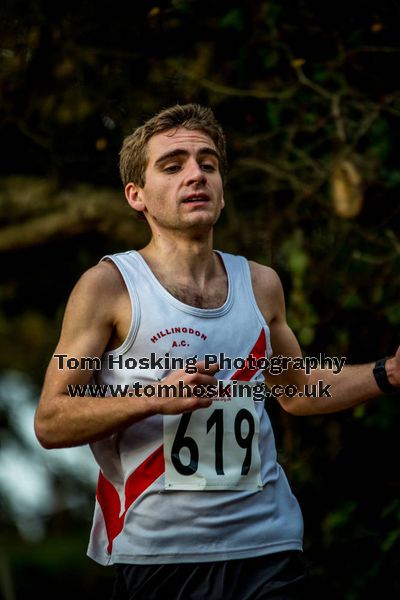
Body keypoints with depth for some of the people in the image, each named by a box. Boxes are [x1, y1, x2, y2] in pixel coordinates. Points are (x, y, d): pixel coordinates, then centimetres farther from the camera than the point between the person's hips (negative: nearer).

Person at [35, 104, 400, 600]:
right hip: (159, 553, -4)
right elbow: (49, 423, -7)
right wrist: (154, 397, -21)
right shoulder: (108, 286, -4)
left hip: (267, 545, 4)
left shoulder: (260, 284, 10)